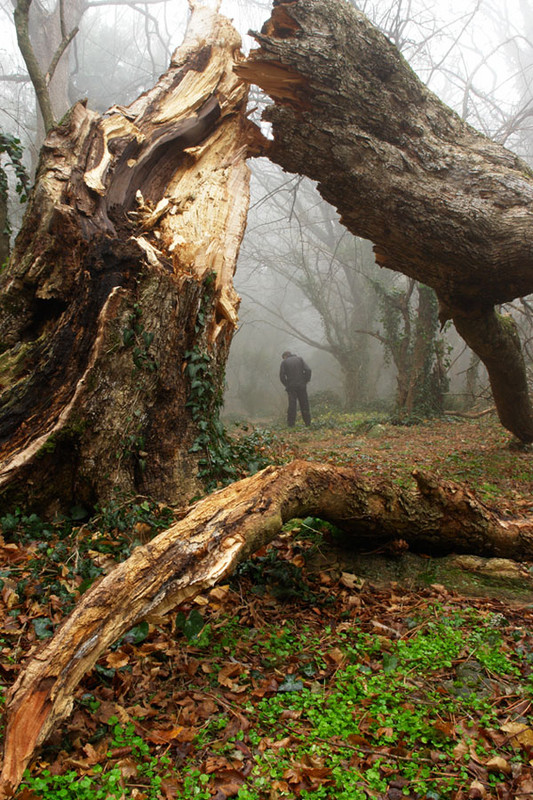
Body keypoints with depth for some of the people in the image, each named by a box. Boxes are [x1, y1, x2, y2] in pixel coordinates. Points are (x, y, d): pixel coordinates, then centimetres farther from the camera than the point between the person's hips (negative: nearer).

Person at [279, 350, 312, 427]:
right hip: (301, 386, 1)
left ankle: (291, 424, 1)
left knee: (292, 405, 2)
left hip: (291, 386, -1)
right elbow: (308, 370, -2)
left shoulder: (284, 362, 4)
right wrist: (306, 381, 5)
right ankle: (308, 423, 10)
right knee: (304, 404, 7)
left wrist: (286, 385, 5)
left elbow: (282, 376, -5)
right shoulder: (299, 359, 9)